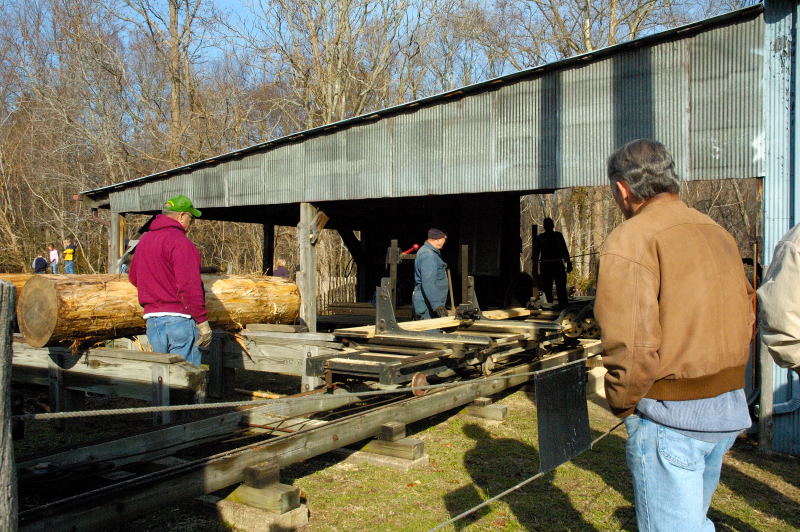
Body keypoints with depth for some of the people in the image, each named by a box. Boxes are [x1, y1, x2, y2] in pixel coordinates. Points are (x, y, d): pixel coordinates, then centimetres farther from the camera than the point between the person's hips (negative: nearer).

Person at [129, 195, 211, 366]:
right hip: (179, 320, -8)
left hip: (152, 320, 8)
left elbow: (133, 278, 26)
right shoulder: (180, 241, -12)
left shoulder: (144, 240, 15)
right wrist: (202, 321, -17)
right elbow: (189, 286, -20)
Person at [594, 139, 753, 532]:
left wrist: (621, 404, -7)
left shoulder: (630, 240, -15)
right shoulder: (719, 234, 11)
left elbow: (632, 346, -23)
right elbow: (746, 319, 16)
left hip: (671, 415, -8)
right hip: (729, 410, 9)